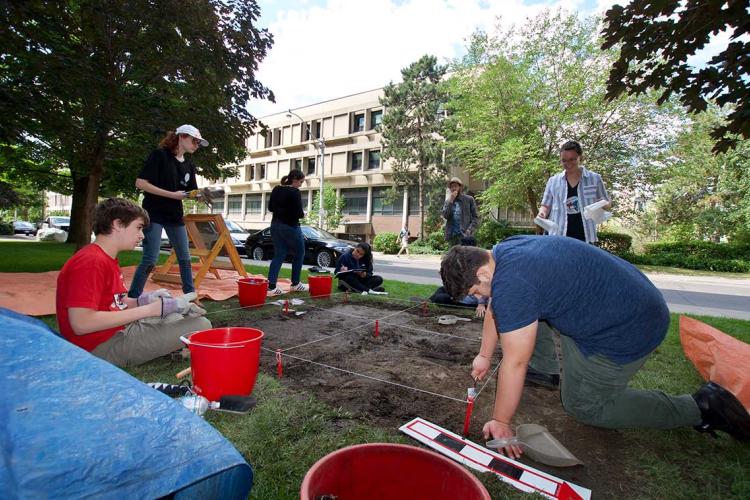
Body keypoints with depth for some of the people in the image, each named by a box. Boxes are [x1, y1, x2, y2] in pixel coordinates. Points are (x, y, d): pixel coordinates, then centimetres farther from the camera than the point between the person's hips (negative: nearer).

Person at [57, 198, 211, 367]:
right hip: (104, 347, -10)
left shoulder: (106, 259, 12)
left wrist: (143, 300, -1)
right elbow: (81, 324, -27)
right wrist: (148, 310, -24)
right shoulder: (91, 262, -19)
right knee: (201, 325, -19)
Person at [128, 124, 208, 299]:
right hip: (154, 215, -7)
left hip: (175, 217, 7)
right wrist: (172, 195, -20)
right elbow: (140, 183, -15)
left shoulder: (189, 166, 10)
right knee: (150, 260, -10)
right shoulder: (159, 154, -9)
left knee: (185, 258, 9)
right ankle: (131, 299, 4)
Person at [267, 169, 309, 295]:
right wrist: (303, 214, 2)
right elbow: (298, 213, -19)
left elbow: (271, 208, 13)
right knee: (299, 254, 12)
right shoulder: (295, 192, -15)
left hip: (275, 225, 7)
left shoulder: (276, 189, 7)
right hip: (290, 227, -7)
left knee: (278, 255, 8)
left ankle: (271, 287, -2)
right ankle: (295, 284, 20)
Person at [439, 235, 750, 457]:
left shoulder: (510, 285, -32)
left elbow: (514, 363, -25)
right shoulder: (501, 253, -2)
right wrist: (484, 355, 17)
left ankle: (699, 408, 12)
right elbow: (495, 311, 12)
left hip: (628, 329, -9)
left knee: (582, 405, 6)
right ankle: (547, 370, 21)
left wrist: (501, 423, -12)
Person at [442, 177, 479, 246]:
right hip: (452, 235, 3)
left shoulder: (469, 199, 4)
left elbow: (476, 217, 0)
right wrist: (451, 201, -9)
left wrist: (469, 230, -14)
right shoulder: (448, 201, 12)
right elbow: (445, 216, -5)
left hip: (465, 235, -3)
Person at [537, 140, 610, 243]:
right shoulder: (553, 181, 9)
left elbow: (607, 202, 16)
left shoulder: (594, 179, 7)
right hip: (559, 236, 1)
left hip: (585, 236, 0)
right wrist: (542, 213, -9)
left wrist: (601, 206, -8)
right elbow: (546, 205, 13)